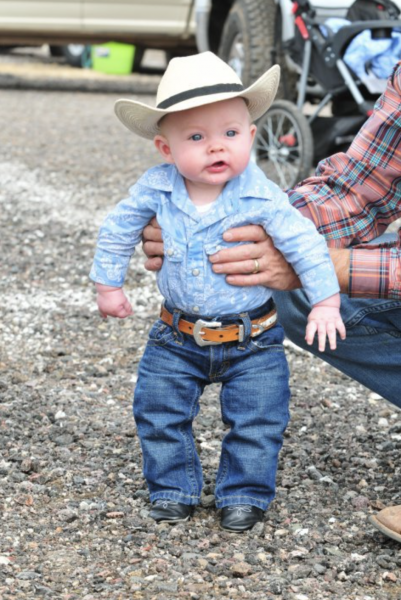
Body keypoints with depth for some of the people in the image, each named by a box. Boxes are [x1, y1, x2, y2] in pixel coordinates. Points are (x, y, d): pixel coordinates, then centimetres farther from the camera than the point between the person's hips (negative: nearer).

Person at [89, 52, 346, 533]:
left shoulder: (260, 196, -19)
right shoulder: (156, 190, -12)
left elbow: (304, 242, -13)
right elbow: (118, 230, 3)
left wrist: (325, 301, -12)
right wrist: (108, 284, 10)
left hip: (252, 340, -2)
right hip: (177, 338, 2)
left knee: (257, 421, -1)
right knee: (158, 413, 5)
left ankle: (245, 493, 20)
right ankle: (173, 488, 24)